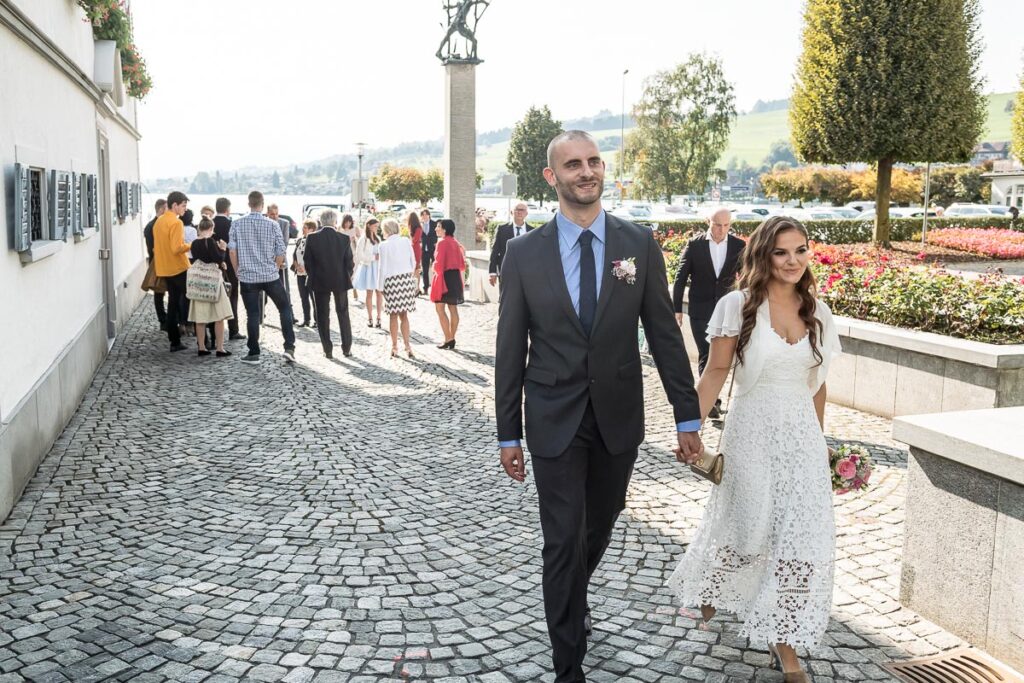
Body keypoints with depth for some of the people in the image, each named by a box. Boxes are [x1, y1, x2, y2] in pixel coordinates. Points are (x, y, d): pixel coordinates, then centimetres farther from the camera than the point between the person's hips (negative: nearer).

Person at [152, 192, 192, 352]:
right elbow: (177, 248, -24)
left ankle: (174, 341, 11)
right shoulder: (176, 222, -16)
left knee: (173, 303, 10)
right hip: (178, 268, -8)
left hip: (165, 269, 8)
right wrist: (191, 245, -9)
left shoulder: (159, 221, 12)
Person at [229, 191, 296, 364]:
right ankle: (289, 347, 3)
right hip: (270, 276, -1)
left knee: (252, 314, 7)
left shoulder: (237, 224, -1)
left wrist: (238, 271, 11)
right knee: (285, 308, 12)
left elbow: (232, 251, -1)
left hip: (247, 277, 1)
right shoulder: (272, 225, -3)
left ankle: (254, 353, 11)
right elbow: (280, 252, -3)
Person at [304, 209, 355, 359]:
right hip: (340, 281, 0)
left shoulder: (312, 238, -10)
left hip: (319, 282, 0)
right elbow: (350, 263, -6)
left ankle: (328, 350, 8)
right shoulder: (344, 239, -11)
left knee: (322, 316, 9)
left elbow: (307, 262, -5)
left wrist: (313, 277, 10)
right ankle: (347, 348, 17)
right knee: (343, 314, 15)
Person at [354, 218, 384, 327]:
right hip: (368, 267, -4)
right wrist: (374, 257, -14)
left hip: (378, 267, 4)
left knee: (379, 293, 0)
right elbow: (359, 255, -12)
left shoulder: (378, 239, 10)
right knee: (369, 293, 2)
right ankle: (370, 318, 9)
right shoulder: (363, 239, -7)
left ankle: (378, 317, 4)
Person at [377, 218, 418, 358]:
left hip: (392, 280, -4)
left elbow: (383, 268, -6)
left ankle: (394, 347, 9)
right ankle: (407, 346, 6)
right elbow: (413, 262, 6)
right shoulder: (406, 241, 2)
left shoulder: (384, 246, -8)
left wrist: (380, 286, 2)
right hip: (407, 279, 4)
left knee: (394, 315, 5)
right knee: (404, 315, 10)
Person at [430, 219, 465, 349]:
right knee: (453, 309, 9)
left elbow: (438, 264, -17)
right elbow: (462, 264, 11)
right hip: (456, 277, 8)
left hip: (444, 277, -8)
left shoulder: (442, 242, -13)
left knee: (440, 308, -2)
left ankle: (448, 340, -6)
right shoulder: (455, 242, 11)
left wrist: (435, 268, 3)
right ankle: (452, 339, 13)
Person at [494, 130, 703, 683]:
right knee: (562, 542, 1)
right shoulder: (524, 253, -6)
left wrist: (687, 416, -1)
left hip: (619, 416, 2)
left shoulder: (639, 244, -3)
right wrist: (507, 434, 0)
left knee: (599, 529, 20)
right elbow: (511, 350, -2)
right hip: (554, 422, -2)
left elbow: (664, 334, 0)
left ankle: (573, 598, 51)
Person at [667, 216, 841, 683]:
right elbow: (716, 371, -5)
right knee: (747, 522, 12)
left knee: (802, 532, 0)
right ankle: (709, 585, 45)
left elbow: (817, 382, 12)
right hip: (753, 431, -3)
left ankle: (783, 639, 17)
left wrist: (817, 438, 17)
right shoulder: (738, 306, -7)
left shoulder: (817, 312, 5)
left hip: (802, 434, 3)